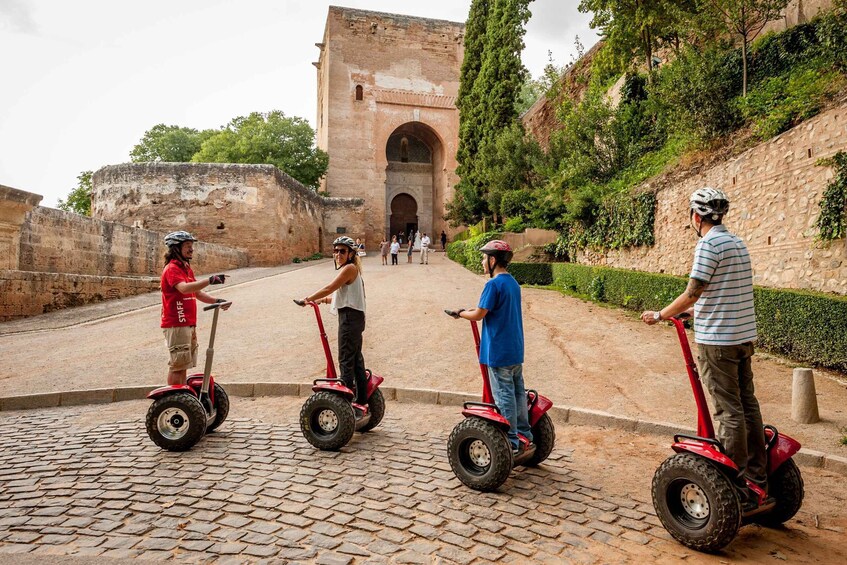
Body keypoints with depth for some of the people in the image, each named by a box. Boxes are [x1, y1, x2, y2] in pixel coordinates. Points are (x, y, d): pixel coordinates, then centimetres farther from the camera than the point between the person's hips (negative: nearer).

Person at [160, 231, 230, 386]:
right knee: (177, 365, -4)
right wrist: (209, 280, -40)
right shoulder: (172, 269, -13)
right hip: (176, 325, -9)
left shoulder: (187, 269, 17)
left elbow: (197, 293, 19)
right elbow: (184, 288, -31)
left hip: (189, 324, 10)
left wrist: (216, 301, 5)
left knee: (183, 365, 15)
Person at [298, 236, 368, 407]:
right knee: (356, 358, 15)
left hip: (349, 318, -10)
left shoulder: (349, 268, -14)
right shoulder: (350, 269, 16)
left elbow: (329, 288, -17)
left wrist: (309, 298, -7)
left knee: (346, 360, -3)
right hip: (354, 317, 10)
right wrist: (323, 300, 11)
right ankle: (361, 400, 24)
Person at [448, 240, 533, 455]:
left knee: (504, 396, 1)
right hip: (516, 350, 9)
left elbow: (479, 315, -18)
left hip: (499, 352, -8)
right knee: (518, 392, 15)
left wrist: (461, 314, 1)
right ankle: (525, 436, 25)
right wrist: (473, 310, 14)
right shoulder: (513, 283, 10)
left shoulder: (494, 284, -18)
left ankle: (511, 443, 9)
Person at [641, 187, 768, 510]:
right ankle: (758, 474, 24)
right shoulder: (738, 244, 14)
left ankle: (739, 487, 4)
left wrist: (660, 316, -4)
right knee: (747, 404, 14)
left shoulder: (709, 244, -14)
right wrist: (693, 310, 26)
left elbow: (692, 294, -16)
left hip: (717, 340, -9)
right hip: (744, 336, 9)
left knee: (728, 411, -3)